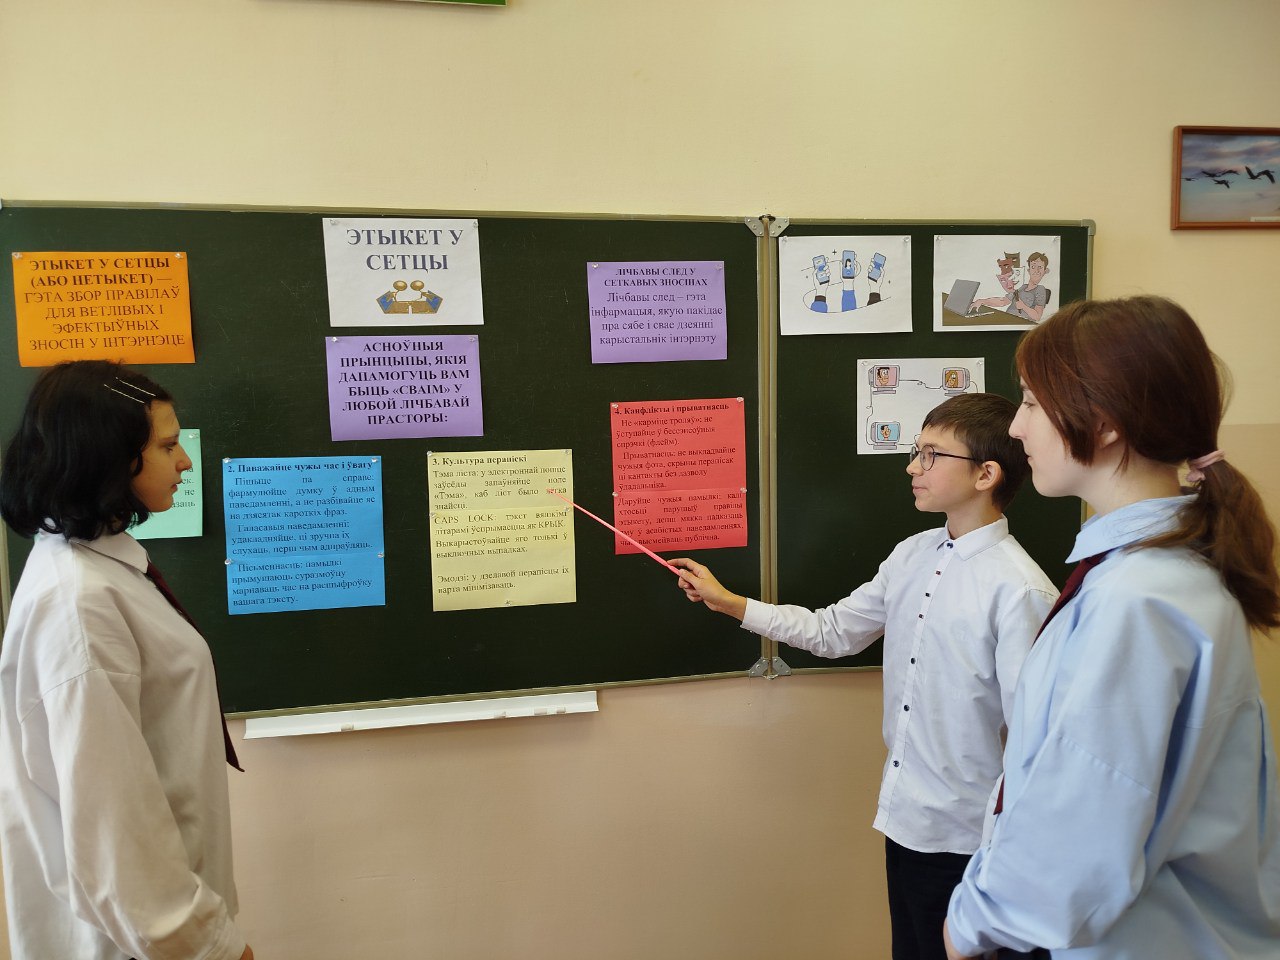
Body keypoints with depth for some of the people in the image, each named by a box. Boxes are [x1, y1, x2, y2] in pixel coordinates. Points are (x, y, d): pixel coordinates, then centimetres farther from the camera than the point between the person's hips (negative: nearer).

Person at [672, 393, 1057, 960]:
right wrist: (727, 603, 6)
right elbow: (832, 631, 9)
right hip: (904, 819, 7)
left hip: (964, 838, -7)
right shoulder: (911, 557, 1)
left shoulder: (1020, 590, -21)